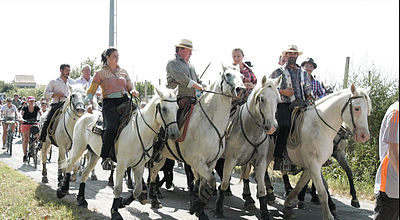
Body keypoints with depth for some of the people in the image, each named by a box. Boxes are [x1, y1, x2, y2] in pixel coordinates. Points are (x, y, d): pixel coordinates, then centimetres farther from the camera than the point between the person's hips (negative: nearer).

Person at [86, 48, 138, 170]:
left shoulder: (123, 72, 21)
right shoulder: (100, 73, 10)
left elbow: (130, 87, 24)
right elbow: (91, 90, 7)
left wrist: (133, 91, 1)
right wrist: (89, 99, -13)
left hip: (124, 101, 4)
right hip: (109, 102, -4)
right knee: (112, 128, -27)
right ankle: (105, 157, -17)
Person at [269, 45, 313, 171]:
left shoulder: (303, 73, 25)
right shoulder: (279, 71, 11)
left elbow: (307, 88, 29)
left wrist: (309, 95, 5)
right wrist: (282, 91, -8)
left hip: (300, 104, 4)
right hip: (284, 104, -4)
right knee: (285, 126, -29)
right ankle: (278, 158, -27)